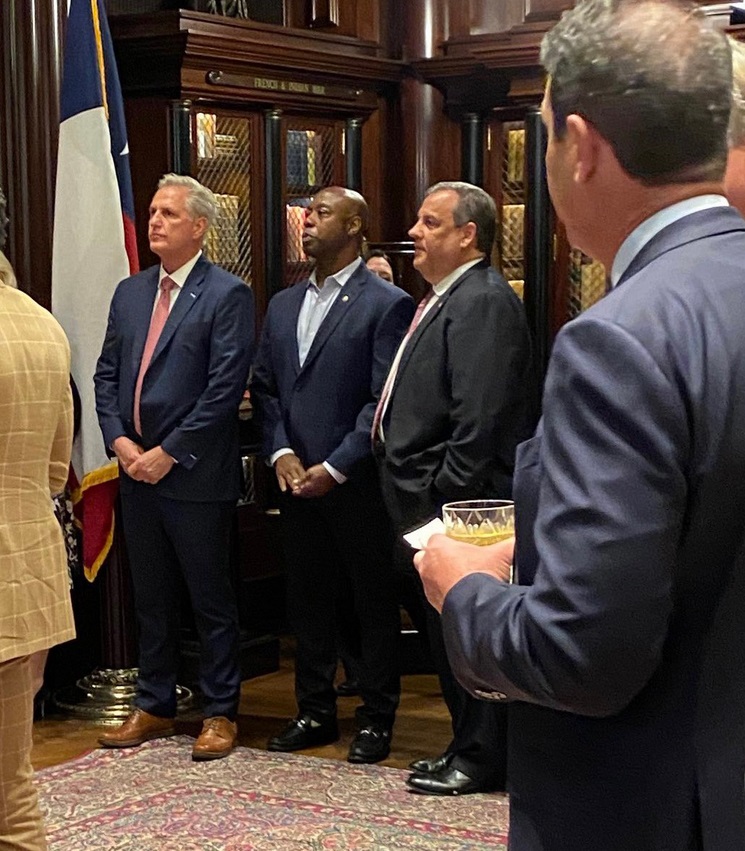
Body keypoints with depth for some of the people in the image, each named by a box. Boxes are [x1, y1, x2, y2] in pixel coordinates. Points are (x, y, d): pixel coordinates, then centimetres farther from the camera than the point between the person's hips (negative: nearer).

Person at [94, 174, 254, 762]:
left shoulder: (227, 295, -8)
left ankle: (221, 712, 16)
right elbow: (107, 375, 13)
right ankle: (155, 706, 27)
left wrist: (168, 453, -17)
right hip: (137, 472, 6)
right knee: (152, 599, 16)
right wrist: (120, 440, -4)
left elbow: (225, 388, -15)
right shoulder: (129, 293, 12)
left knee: (212, 599, 4)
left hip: (196, 474, -6)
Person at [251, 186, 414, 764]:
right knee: (308, 600, 13)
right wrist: (281, 452, -3)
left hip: (357, 484, -6)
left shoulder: (387, 305, -7)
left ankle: (377, 718, 15)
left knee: (374, 602, 5)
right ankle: (316, 712, 25)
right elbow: (265, 387, 13)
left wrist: (335, 468, -15)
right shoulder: (283, 305, 13)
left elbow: (384, 401, -12)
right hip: (298, 480, 6)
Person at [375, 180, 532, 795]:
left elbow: (479, 418, -22)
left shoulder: (484, 302, -15)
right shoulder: (443, 299, 17)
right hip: (426, 504, 10)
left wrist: (445, 498, -21)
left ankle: (480, 759, 11)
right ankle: (470, 746, 27)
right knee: (439, 624, 15)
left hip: (456, 505, -10)